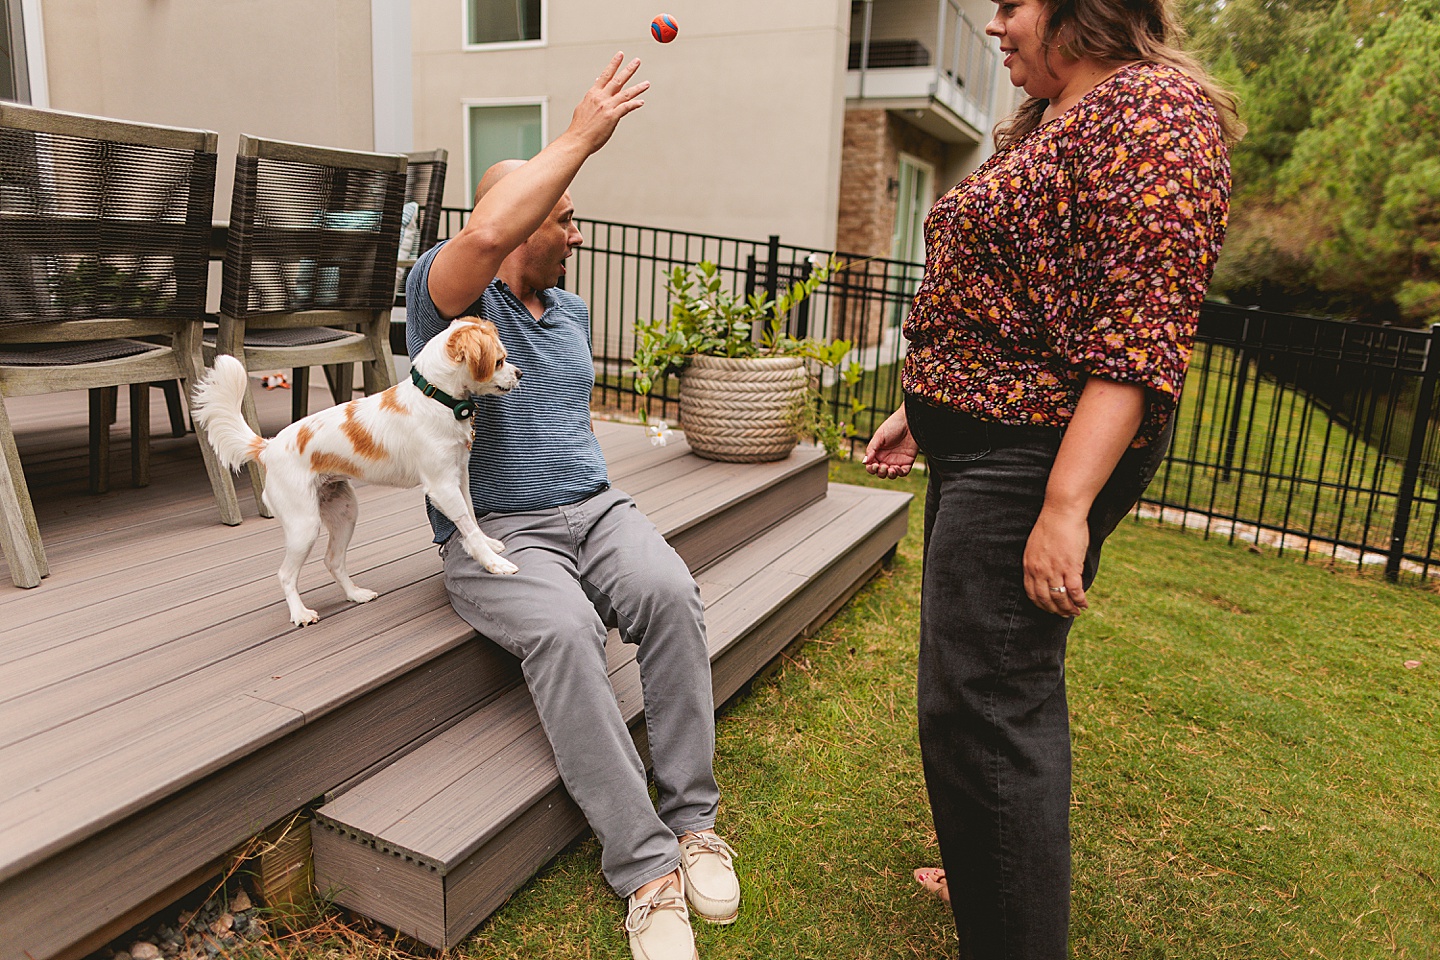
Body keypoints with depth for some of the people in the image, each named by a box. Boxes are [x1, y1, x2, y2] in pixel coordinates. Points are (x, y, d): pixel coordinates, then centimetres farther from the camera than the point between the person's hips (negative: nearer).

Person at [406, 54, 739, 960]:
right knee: (562, 631, -36)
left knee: (670, 591, -28)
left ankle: (693, 818, -17)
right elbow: (487, 234, -28)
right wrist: (582, 136, -20)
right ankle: (645, 867, -26)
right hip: (494, 532, -5)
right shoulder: (446, 295, -3)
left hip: (595, 509, 5)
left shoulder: (572, 311, 20)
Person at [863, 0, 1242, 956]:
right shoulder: (1046, 123, 18)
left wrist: (1065, 506, -27)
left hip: (1039, 457, -10)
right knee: (1003, 682, 20)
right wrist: (924, 409, 20)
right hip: (980, 444, 10)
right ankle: (998, 875, 39)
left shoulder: (1154, 108, -12)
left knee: (985, 704, -6)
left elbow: (1139, 329, -22)